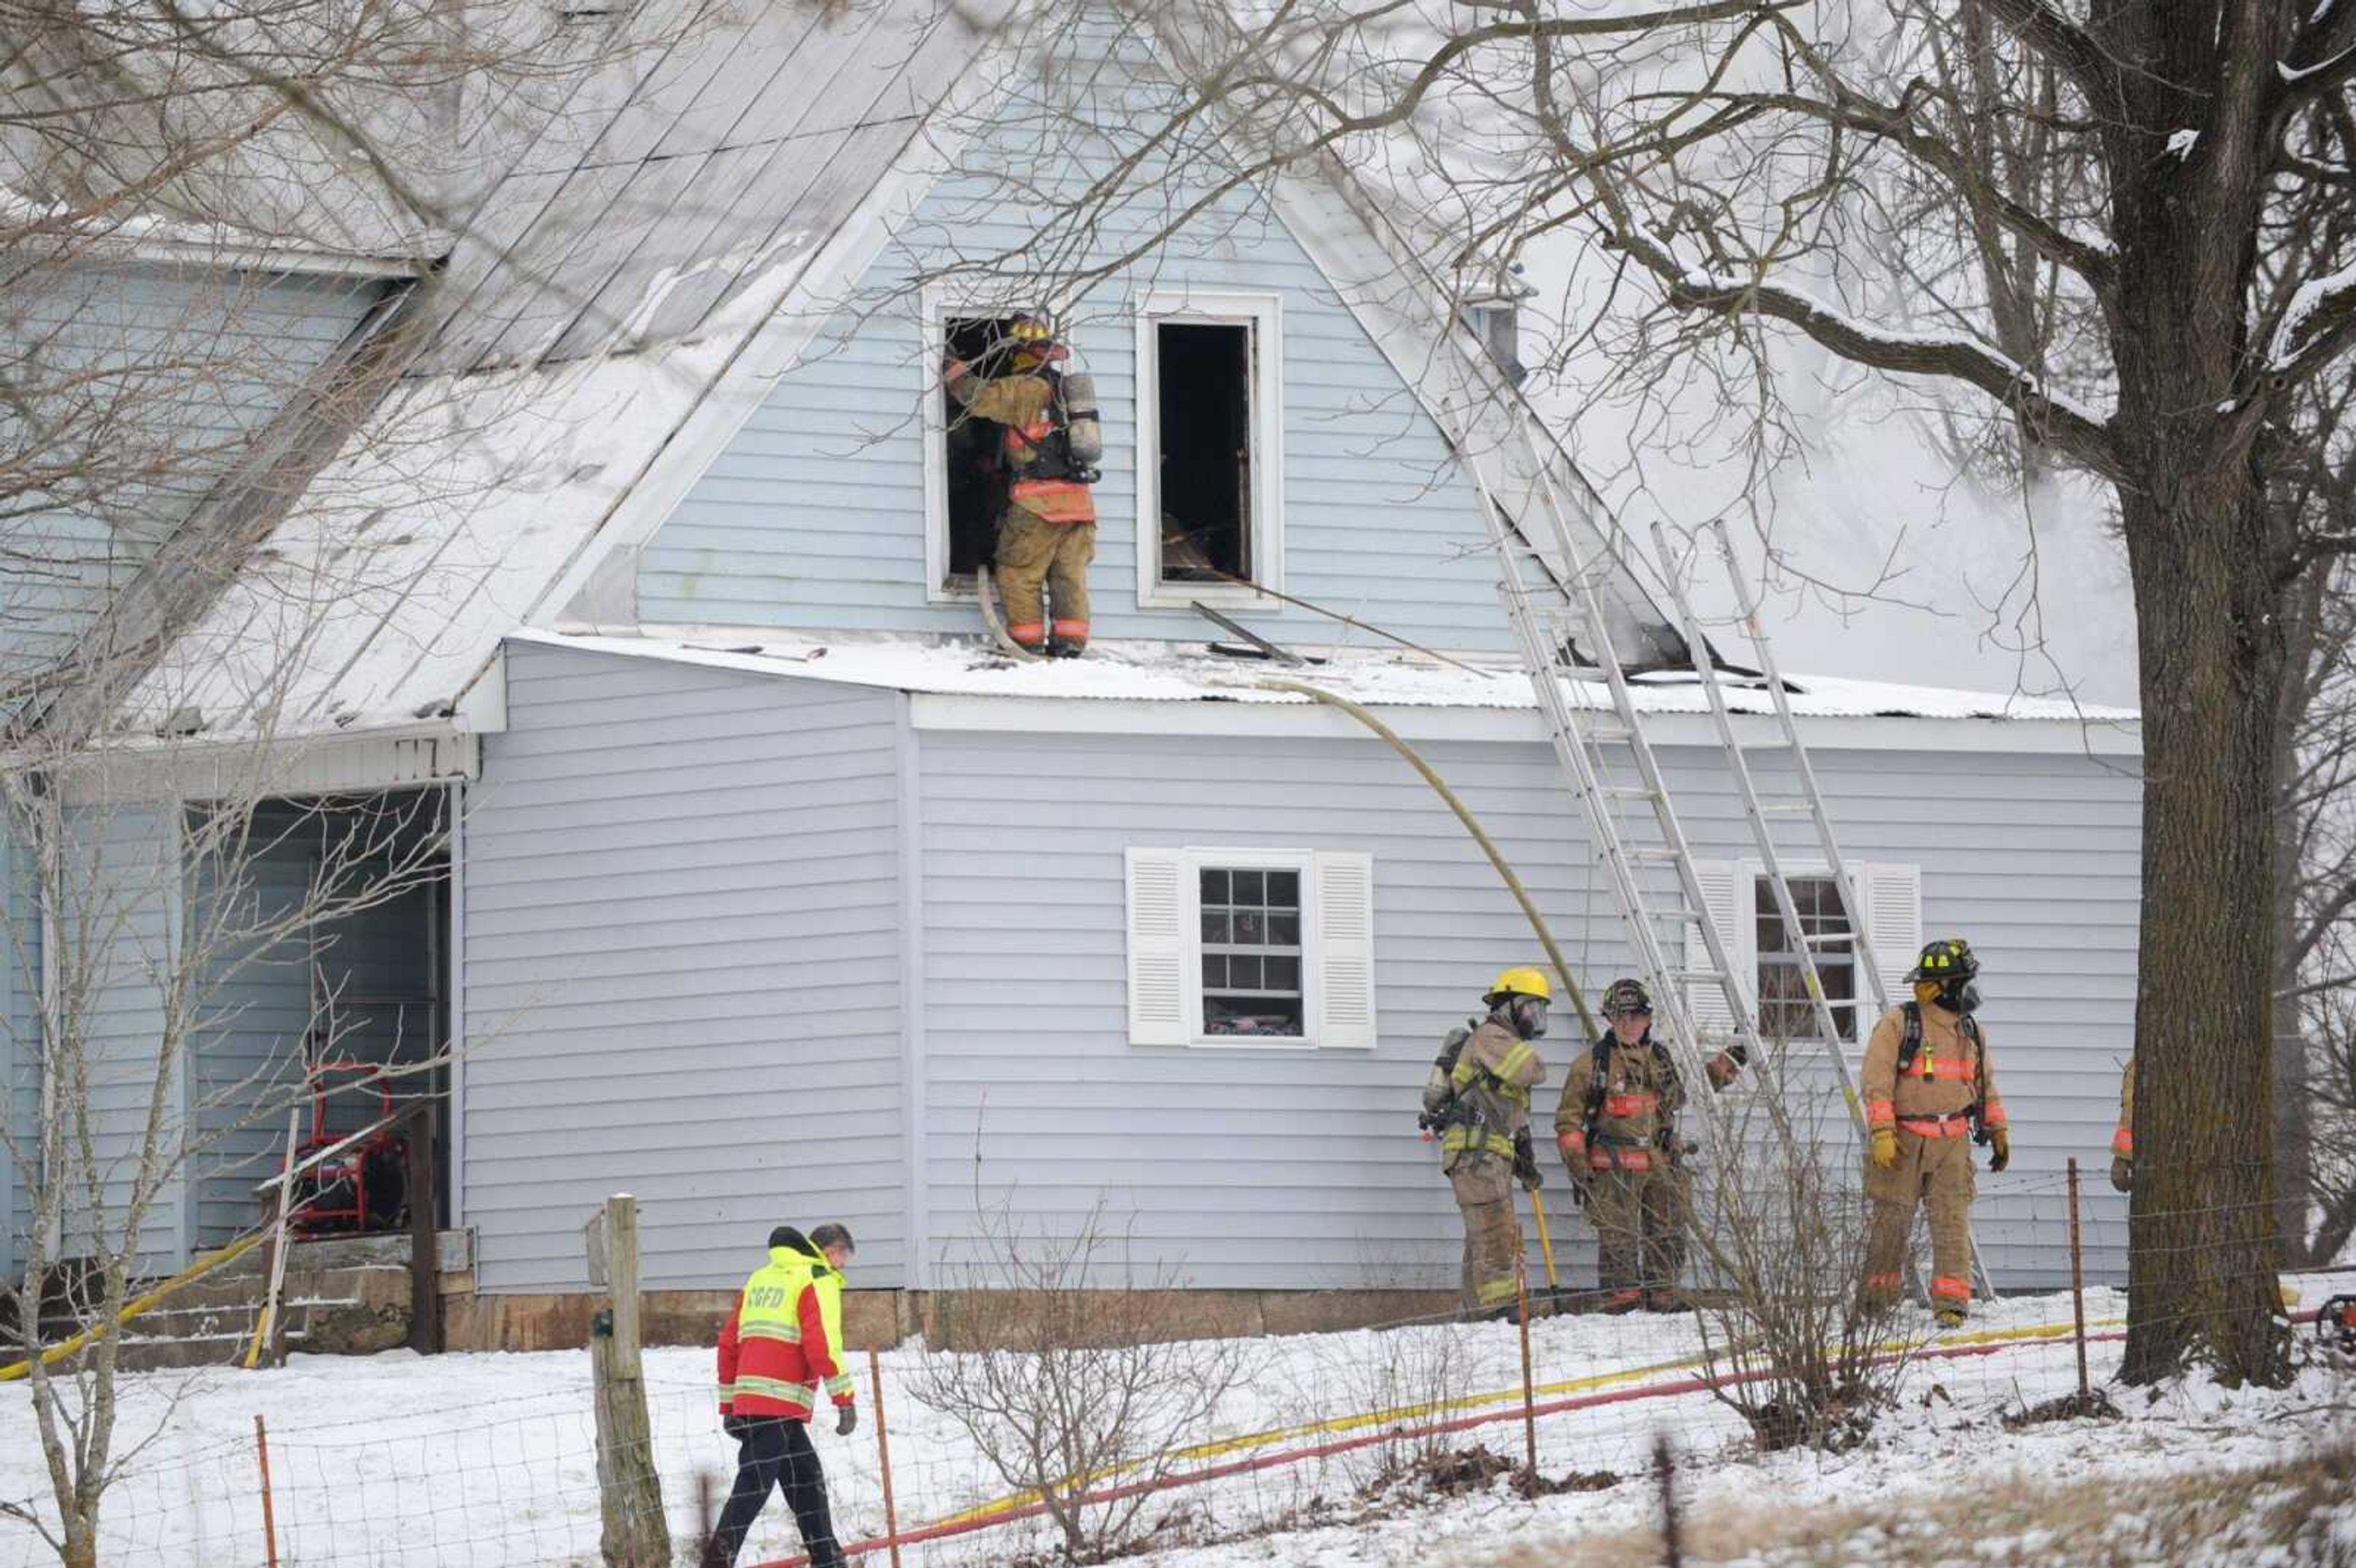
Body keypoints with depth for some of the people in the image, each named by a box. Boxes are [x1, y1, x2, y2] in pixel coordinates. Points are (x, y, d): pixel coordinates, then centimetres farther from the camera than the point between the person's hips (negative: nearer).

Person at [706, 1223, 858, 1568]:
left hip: (746, 1404, 8)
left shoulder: (761, 1278, 22)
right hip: (780, 1405, -8)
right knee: (754, 1487, -11)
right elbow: (822, 1343, -15)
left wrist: (728, 1403, 24)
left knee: (807, 1482, 18)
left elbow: (729, 1342, 21)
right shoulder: (819, 1281, -2)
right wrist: (844, 1399, -12)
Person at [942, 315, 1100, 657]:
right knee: (1069, 575, 8)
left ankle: (1026, 640, 0)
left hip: (1038, 500, -7)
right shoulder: (1064, 387, 16)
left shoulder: (1027, 388, -9)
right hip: (1079, 500, 7)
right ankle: (1071, 642, 2)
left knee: (1019, 574, 3)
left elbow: (979, 396, -12)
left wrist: (955, 372, 4)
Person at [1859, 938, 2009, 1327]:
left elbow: (1986, 1086, 24)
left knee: (1952, 1222, -5)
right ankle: (1876, 1301, 14)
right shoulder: (1899, 1023, -5)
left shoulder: (1971, 1032, 13)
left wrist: (1998, 1132, 20)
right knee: (1892, 1221, 2)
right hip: (1903, 1142, -4)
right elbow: (1877, 1081, -9)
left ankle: (1951, 1302, -5)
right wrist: (1882, 1133, -17)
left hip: (1951, 1144, 4)